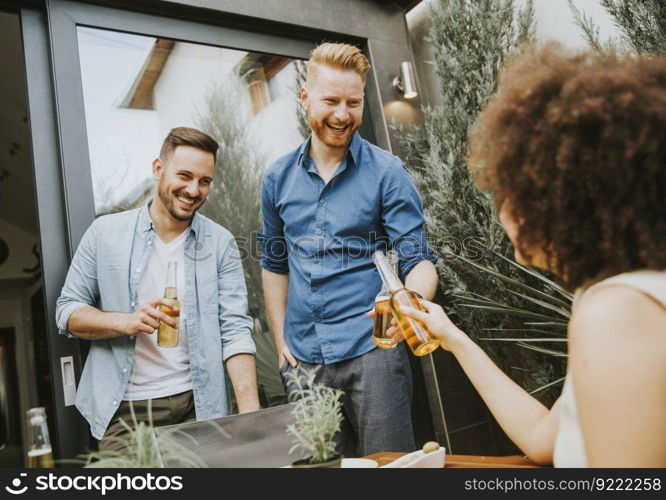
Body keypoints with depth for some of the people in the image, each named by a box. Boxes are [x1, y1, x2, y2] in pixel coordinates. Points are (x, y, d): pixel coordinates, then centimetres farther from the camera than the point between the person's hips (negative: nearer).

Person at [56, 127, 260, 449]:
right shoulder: (105, 233, 0)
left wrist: (250, 413, -17)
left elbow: (235, 331, -6)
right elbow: (67, 312, 2)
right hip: (124, 410, 0)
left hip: (198, 407, 1)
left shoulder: (220, 243, -1)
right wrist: (126, 321, -18)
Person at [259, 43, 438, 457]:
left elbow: (418, 259, -8)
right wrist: (281, 339, 9)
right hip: (304, 360, 4)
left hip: (372, 352, -4)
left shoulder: (387, 172, -5)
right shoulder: (278, 178, 7)